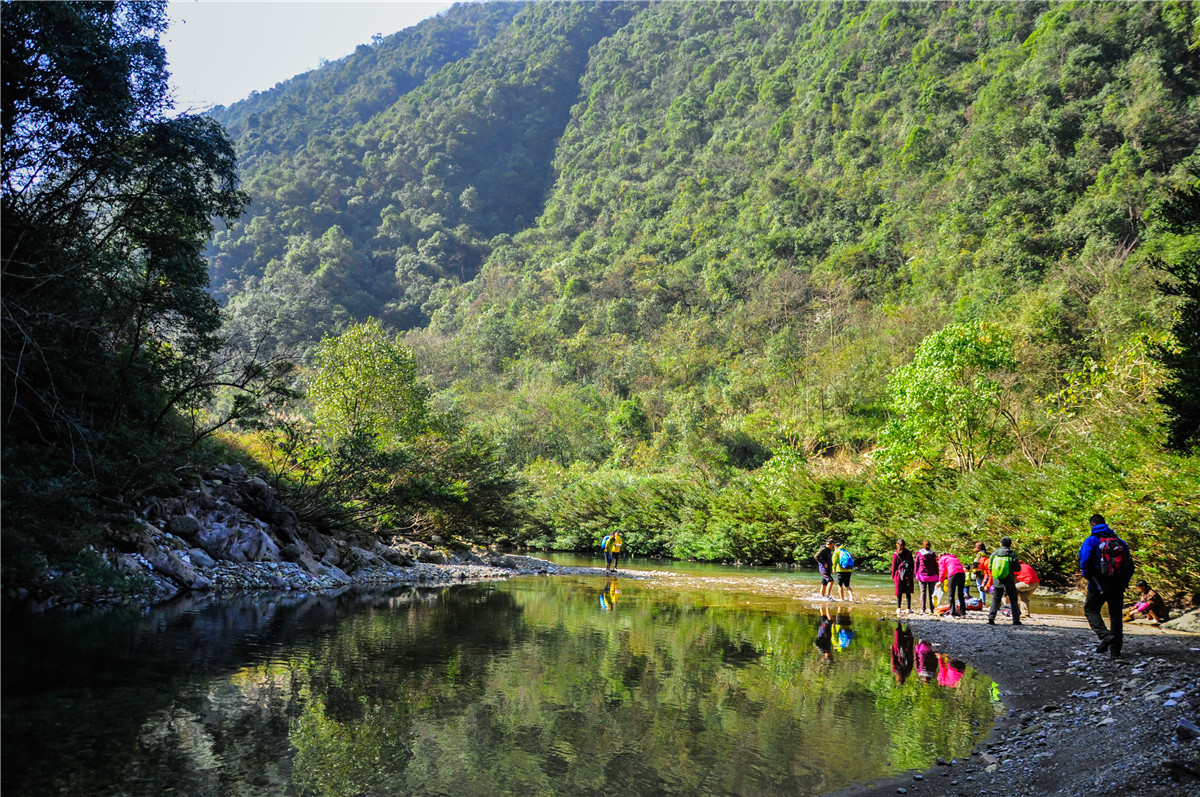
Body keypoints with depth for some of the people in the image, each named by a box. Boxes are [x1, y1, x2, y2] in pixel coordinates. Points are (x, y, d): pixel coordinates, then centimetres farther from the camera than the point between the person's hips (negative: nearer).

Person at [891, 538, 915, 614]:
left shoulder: (895, 554, -4)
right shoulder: (909, 553, 2)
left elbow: (894, 567, -2)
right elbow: (912, 564, 5)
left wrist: (892, 576, 5)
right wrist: (913, 573, 16)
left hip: (899, 574, -1)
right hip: (908, 575, 1)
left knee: (899, 592, 6)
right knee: (908, 592, 6)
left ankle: (898, 608, 4)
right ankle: (909, 609, 4)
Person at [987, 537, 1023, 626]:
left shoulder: (995, 554, 1)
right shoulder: (1012, 555, -7)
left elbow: (990, 567, 5)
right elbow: (1018, 569, -7)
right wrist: (1018, 562, 14)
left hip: (997, 581, 2)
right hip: (1009, 582, -2)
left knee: (995, 600, 10)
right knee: (1013, 601, 13)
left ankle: (991, 618, -5)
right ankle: (1016, 620, 11)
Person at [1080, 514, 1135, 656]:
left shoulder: (1091, 540, -5)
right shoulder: (1119, 541, 10)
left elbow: (1084, 561, -14)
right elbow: (1130, 563, 9)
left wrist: (1087, 576, 2)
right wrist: (1124, 582, 15)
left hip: (1099, 585, -4)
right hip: (1118, 586, 5)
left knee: (1090, 610, 9)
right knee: (1116, 615, 13)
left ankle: (1104, 635, -15)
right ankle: (1115, 648, 12)